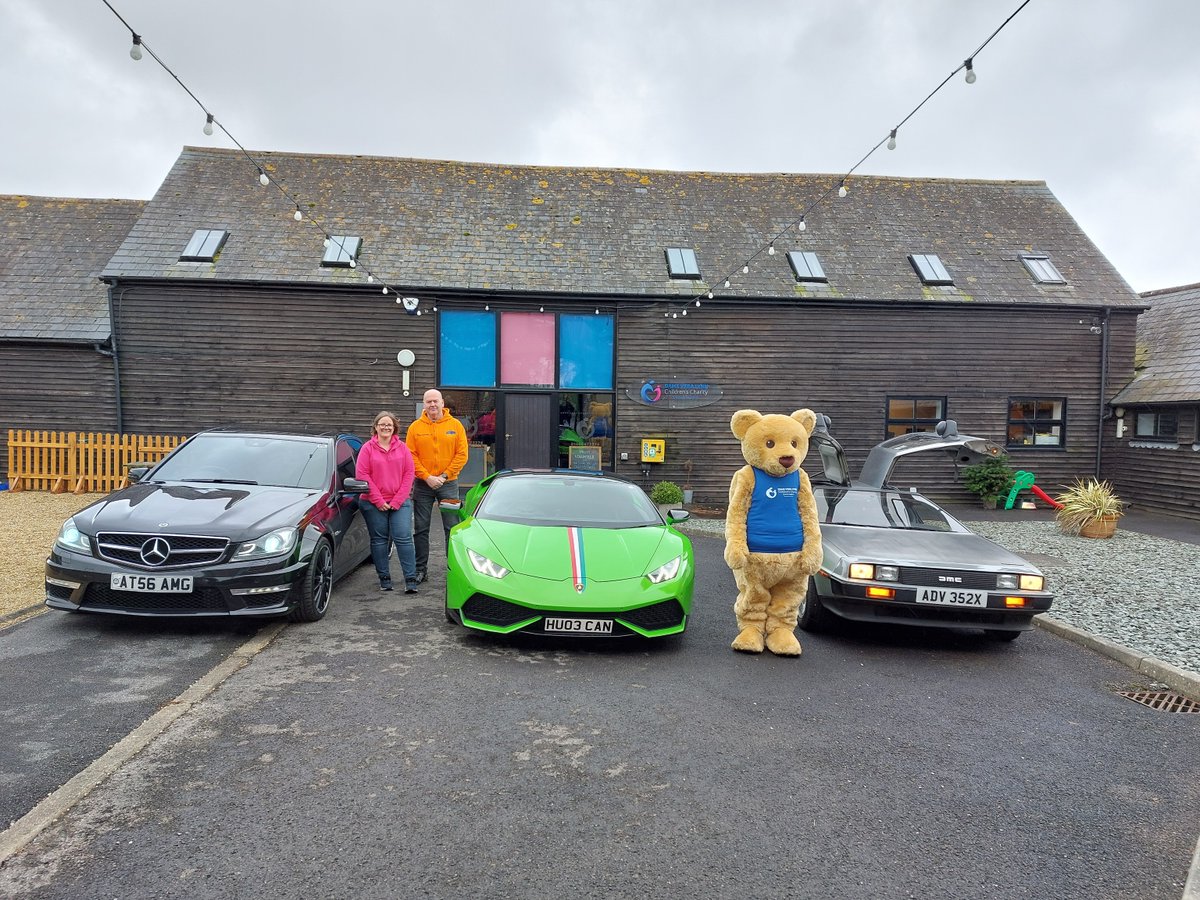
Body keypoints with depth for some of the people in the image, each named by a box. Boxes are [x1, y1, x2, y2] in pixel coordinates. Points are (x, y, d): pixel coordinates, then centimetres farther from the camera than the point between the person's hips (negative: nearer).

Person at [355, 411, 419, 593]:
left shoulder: (402, 448, 6)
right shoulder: (367, 448, 2)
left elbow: (409, 474, 3)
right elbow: (362, 475, -4)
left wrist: (397, 501, -6)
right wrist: (379, 501, -9)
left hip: (400, 502, 0)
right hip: (374, 504, 0)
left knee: (404, 537, -7)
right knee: (379, 540, 6)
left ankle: (411, 579, -5)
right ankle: (384, 579, 16)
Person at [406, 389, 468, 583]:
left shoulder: (455, 425, 2)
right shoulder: (415, 427, 3)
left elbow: (462, 454, -2)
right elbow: (411, 456, -1)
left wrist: (444, 475, -9)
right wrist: (427, 477, -11)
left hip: (448, 484, -1)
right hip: (423, 485, 1)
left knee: (452, 528, 0)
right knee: (421, 529, 6)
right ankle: (421, 569, 15)